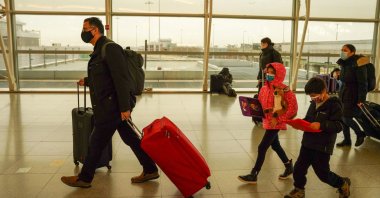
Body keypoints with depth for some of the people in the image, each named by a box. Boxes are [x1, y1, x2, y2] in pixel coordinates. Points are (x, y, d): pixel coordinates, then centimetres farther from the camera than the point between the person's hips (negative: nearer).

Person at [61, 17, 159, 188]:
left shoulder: (110, 48, -15)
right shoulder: (100, 50, 16)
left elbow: (120, 79, -22)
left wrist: (125, 107, -24)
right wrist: (87, 81, 36)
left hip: (111, 106, -10)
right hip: (109, 105, 10)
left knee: (96, 142, 3)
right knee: (130, 138, 13)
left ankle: (84, 178, 19)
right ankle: (150, 170, 21)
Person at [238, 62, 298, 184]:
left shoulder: (284, 90, -18)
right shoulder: (264, 88, 2)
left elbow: (293, 108, -17)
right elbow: (260, 104, 15)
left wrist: (278, 119, -20)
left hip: (276, 123, -8)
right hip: (267, 122, 8)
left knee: (262, 147, -7)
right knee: (275, 146, 21)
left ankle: (253, 175, 5)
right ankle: (289, 167, 42)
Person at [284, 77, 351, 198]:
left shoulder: (334, 105, -13)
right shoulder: (313, 104, 9)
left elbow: (338, 126, -19)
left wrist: (321, 125, -31)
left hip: (323, 147, -7)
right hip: (308, 143, 7)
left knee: (323, 173, 5)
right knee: (299, 167, 8)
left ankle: (343, 184, 32)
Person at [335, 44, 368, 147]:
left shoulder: (358, 64, -18)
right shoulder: (344, 64, 6)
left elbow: (363, 83, -18)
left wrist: (361, 99, -21)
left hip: (353, 96, -8)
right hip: (343, 94, 8)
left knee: (347, 119, -5)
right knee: (343, 118, 9)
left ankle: (360, 134, 21)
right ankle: (347, 140, 21)